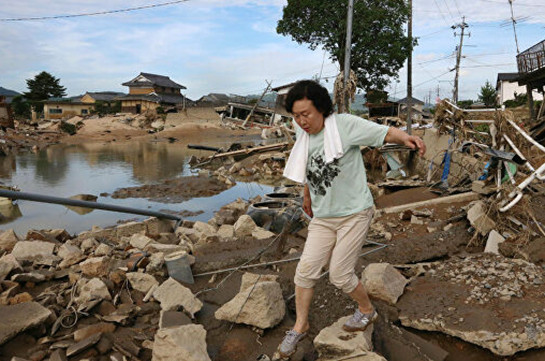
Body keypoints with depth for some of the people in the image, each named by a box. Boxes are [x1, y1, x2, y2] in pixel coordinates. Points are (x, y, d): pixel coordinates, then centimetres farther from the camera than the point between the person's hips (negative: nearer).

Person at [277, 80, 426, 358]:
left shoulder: (344, 124, -15)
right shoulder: (303, 137, 4)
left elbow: (384, 133, -17)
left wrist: (406, 138, -38)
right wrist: (307, 196, 32)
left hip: (354, 213, -5)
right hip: (322, 217, 6)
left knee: (340, 275, 0)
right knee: (306, 270, 3)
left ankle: (367, 311, 32)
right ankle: (300, 326, 25)